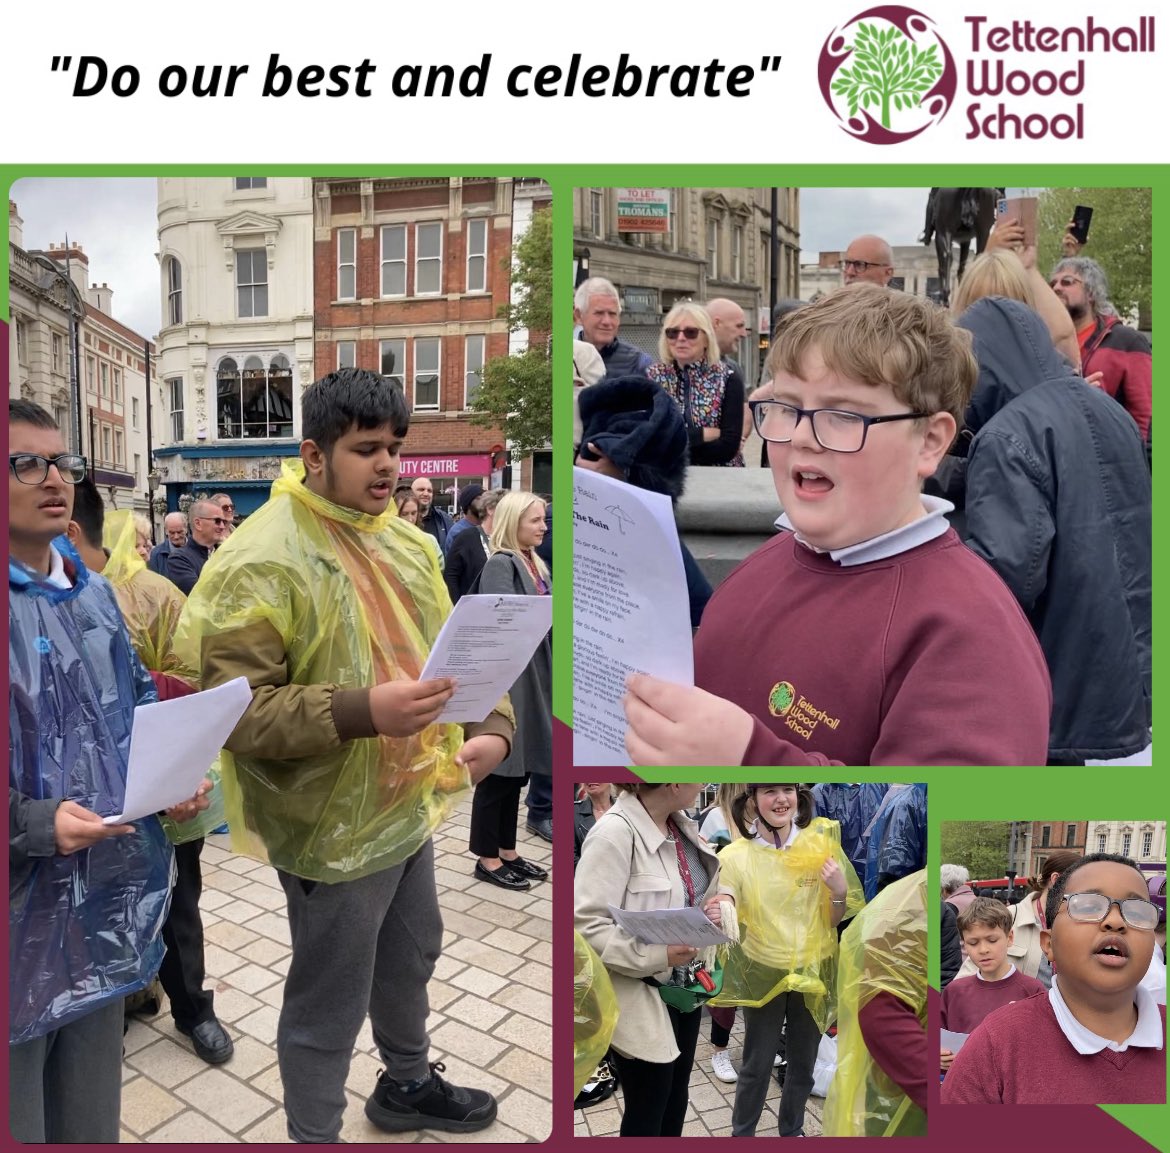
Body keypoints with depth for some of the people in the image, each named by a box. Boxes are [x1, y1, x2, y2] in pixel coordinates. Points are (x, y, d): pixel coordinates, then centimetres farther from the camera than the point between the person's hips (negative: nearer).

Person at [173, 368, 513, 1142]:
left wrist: (493, 724, -6)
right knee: (328, 1004, 13)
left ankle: (408, 1085, 54)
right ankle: (313, 1136, 39)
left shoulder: (403, 540, 4)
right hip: (334, 826, -8)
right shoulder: (262, 560, -21)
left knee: (410, 961, 28)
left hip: (409, 806, 8)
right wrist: (363, 712, -34)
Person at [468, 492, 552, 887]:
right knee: (500, 769, 2)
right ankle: (487, 858, 16)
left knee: (520, 767, 15)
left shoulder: (534, 564, 14)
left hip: (532, 675, 9)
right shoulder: (499, 565, -12)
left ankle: (507, 851, 28)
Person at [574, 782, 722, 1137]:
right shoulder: (615, 832, -26)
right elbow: (586, 925, -27)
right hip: (641, 995, -7)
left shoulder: (681, 825, -1)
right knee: (647, 1110, 12)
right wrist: (657, 955, -28)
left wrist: (710, 909, -6)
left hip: (684, 984, 7)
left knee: (675, 1100, 23)